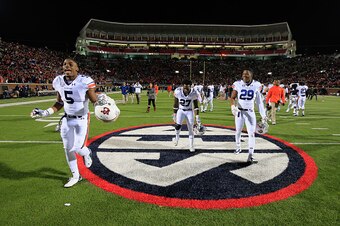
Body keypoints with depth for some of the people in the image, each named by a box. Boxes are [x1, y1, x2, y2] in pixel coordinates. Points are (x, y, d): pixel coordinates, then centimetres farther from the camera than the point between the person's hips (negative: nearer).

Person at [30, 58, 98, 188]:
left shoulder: (85, 82, -18)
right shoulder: (59, 82, -2)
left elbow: (95, 101, -13)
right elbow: (59, 104, 10)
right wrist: (45, 113, 3)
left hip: (82, 119, -5)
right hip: (67, 119, 5)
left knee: (78, 148, -9)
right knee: (68, 148, 10)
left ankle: (86, 153, 32)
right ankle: (75, 176, 30)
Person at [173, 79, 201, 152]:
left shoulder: (194, 93, -17)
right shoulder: (178, 91, -17)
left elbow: (196, 105, -5)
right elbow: (175, 104, -3)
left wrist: (197, 116, -7)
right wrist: (174, 114, 2)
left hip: (189, 112, 1)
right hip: (180, 111, 0)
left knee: (191, 129, 1)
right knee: (178, 125, -22)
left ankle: (191, 146, 17)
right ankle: (177, 136, 12)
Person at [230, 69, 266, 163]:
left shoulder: (256, 85, -5)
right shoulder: (238, 84, -8)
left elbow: (259, 102, 2)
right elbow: (232, 98, -10)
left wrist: (263, 115, 1)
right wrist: (233, 106, -32)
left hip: (250, 112, 0)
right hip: (239, 111, 0)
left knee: (251, 133, -7)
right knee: (238, 131, 15)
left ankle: (250, 156, -4)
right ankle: (238, 147, 40)